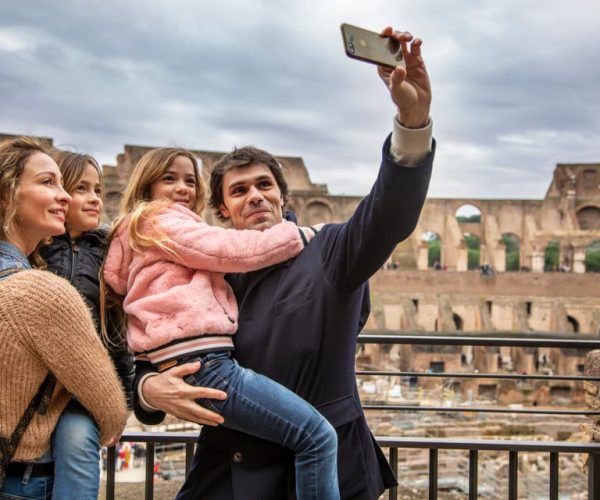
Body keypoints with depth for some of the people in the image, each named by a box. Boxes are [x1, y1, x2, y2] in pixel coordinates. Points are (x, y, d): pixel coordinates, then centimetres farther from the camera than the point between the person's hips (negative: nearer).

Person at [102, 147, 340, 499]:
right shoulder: (160, 220, 0)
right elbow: (234, 250, -8)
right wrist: (304, 233, 2)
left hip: (192, 365, 11)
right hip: (200, 365, -11)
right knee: (318, 437, -13)